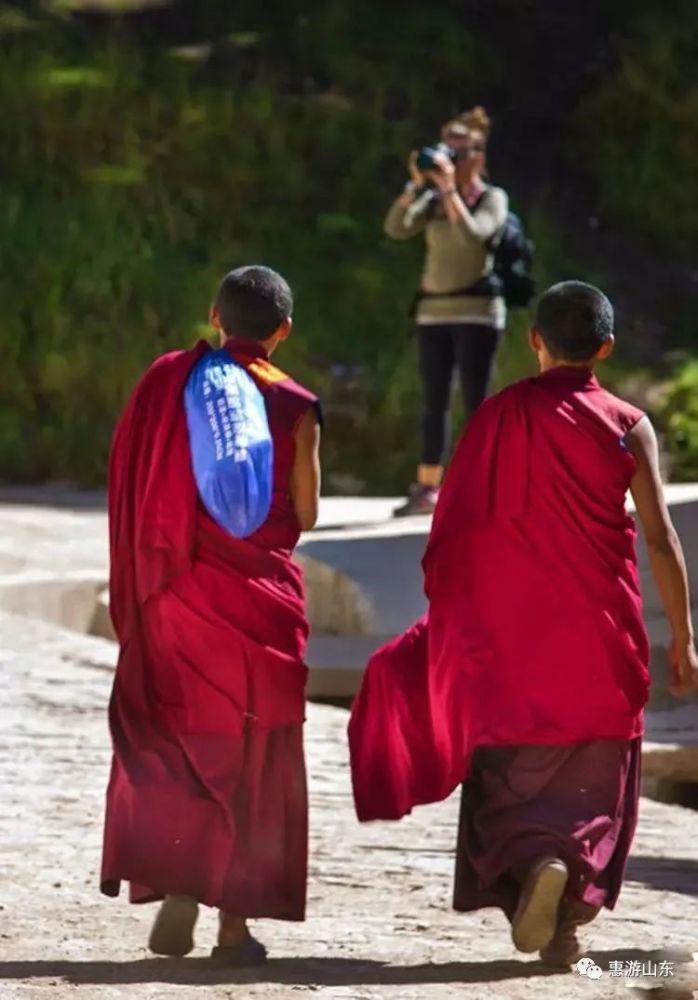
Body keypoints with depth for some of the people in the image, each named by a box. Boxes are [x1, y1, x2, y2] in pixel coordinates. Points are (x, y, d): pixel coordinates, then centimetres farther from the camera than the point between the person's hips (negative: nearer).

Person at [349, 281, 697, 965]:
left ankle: (532, 859, -21)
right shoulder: (627, 426, -3)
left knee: (512, 773, 8)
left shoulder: (501, 415, -3)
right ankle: (566, 921, -2)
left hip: (514, 631, 0)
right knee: (591, 776, 10)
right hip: (601, 637, 0)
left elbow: (456, 525, -2)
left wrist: (448, 620, 9)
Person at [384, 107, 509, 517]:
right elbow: (396, 228, -2)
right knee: (434, 403, 6)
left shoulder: (493, 199, -1)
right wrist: (417, 184, -9)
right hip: (434, 310, 5)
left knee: (476, 401, -7)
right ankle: (427, 490, 9)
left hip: (476, 310, -5)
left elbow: (472, 234, -19)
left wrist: (449, 189, -18)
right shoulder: (434, 201, 12)